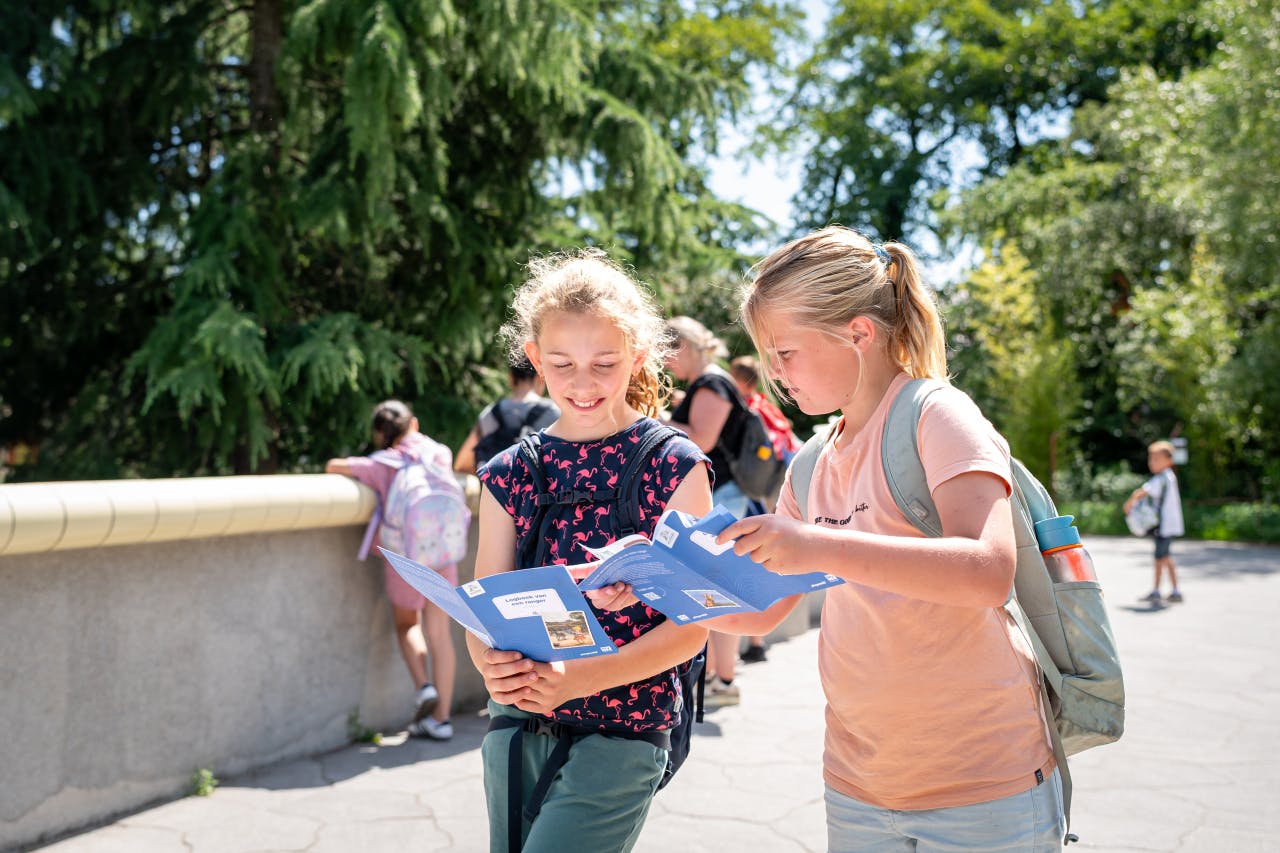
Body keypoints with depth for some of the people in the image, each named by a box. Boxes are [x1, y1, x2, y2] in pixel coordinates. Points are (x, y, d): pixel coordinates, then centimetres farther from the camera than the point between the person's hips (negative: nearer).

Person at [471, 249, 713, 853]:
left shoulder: (674, 466, -5)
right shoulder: (508, 474, 4)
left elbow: (690, 623, -8)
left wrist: (577, 678, -21)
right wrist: (492, 667, -18)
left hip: (622, 729, -4)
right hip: (516, 725, 4)